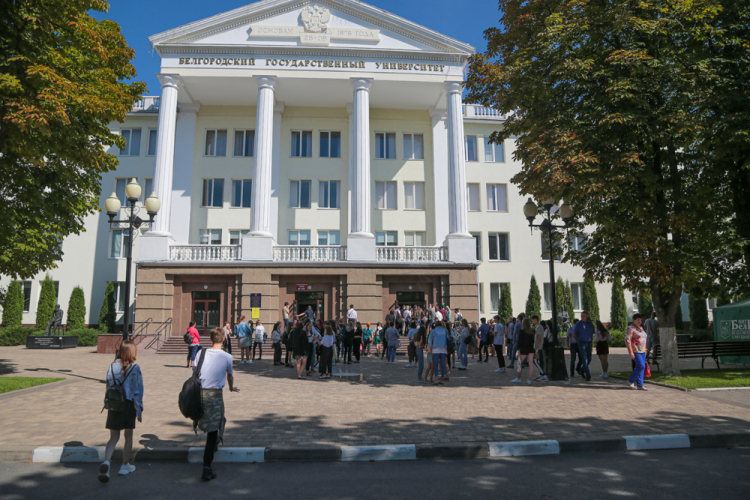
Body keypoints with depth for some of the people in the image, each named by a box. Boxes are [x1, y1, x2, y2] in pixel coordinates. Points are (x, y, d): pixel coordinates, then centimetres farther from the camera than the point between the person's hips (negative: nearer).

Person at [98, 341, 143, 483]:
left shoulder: (111, 367, -1)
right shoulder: (135, 368, -11)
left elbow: (108, 387, 4)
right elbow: (138, 391, -10)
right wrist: (139, 410, -2)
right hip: (129, 406, -3)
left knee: (114, 437, 10)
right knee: (128, 436, 13)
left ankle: (106, 461, -14)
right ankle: (125, 465, 23)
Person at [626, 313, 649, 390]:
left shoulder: (641, 328, 14)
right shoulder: (630, 329, -12)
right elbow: (627, 341, -18)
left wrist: (644, 350, 18)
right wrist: (631, 352, -22)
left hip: (642, 350, 8)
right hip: (635, 350, -8)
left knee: (642, 367, 4)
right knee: (641, 366, -15)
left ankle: (639, 385, 8)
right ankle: (631, 380, 2)